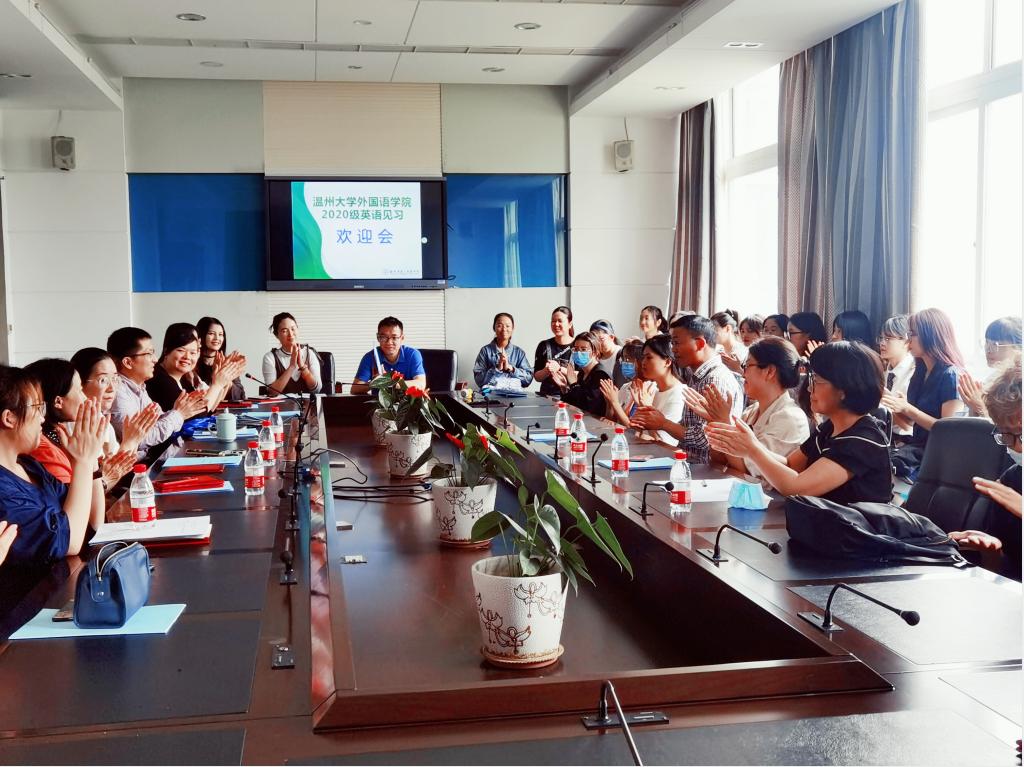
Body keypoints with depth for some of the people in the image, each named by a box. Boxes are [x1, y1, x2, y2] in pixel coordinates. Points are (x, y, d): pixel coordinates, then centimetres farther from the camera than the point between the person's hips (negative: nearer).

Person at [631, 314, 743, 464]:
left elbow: (705, 438, -23)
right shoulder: (697, 377, 15)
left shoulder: (717, 379, -16)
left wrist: (663, 423, -9)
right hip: (689, 463, 9)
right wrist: (651, 423, 2)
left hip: (706, 469, -9)